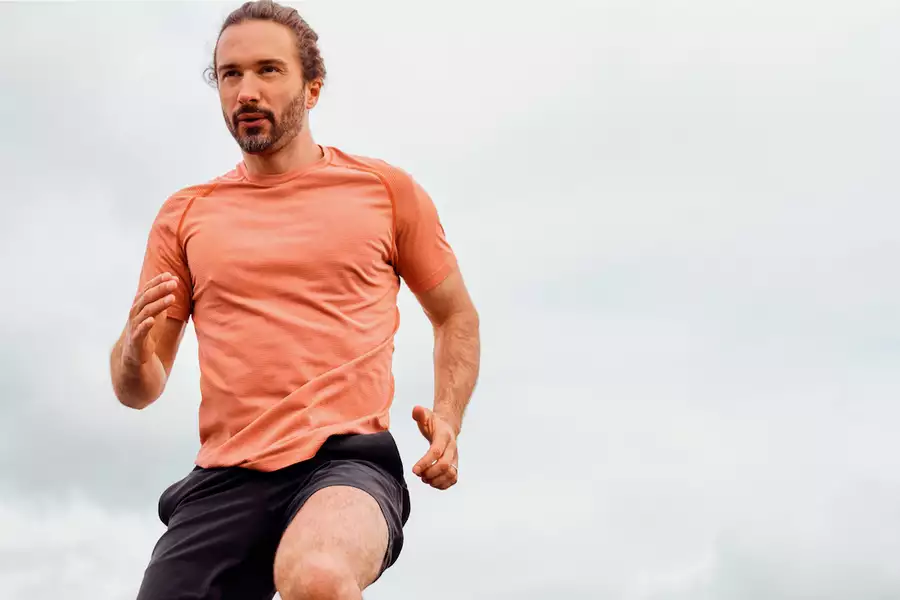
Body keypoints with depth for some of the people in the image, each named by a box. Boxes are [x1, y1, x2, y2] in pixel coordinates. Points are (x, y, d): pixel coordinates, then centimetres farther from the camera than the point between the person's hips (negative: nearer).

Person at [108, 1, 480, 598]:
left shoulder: (386, 189, 10)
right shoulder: (185, 215, 14)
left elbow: (458, 317, 21)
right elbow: (138, 390, 16)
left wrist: (447, 418, 2)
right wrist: (135, 354, -8)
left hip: (348, 459, -3)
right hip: (224, 480, 4)